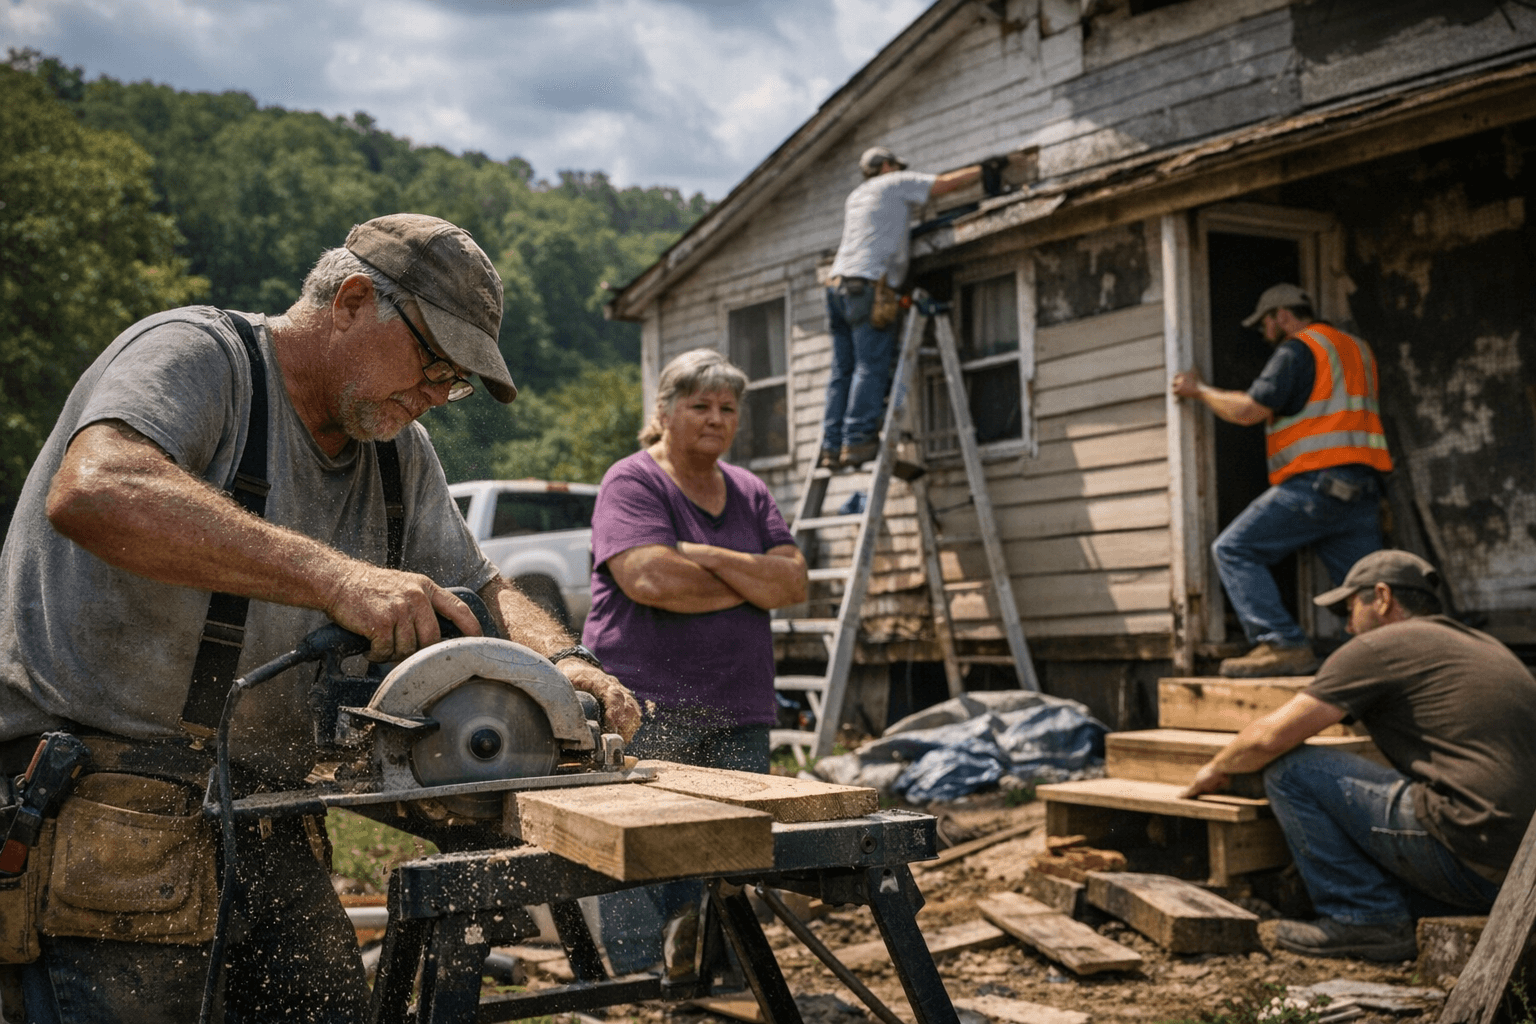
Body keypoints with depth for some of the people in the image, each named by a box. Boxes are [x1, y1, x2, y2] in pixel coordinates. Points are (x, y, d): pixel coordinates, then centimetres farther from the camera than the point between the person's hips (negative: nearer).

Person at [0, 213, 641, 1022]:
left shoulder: (398, 453, 13)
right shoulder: (194, 355, -11)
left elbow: (480, 595, 20)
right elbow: (92, 491, -31)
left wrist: (559, 661, -4)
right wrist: (334, 578, -37)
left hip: (261, 809, 8)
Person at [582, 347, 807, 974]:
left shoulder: (749, 493, 17)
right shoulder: (632, 483, -2)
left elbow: (794, 582, 4)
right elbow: (651, 579, -18)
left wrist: (708, 558, -11)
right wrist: (753, 584, -4)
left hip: (738, 711, 6)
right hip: (645, 707, -5)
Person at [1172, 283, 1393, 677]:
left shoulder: (1297, 350, -2)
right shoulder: (1357, 348, 26)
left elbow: (1249, 411, -9)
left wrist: (1199, 389, 6)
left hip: (1317, 481, -8)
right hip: (1363, 485, 9)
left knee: (1234, 549, -6)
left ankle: (1282, 644, -17)